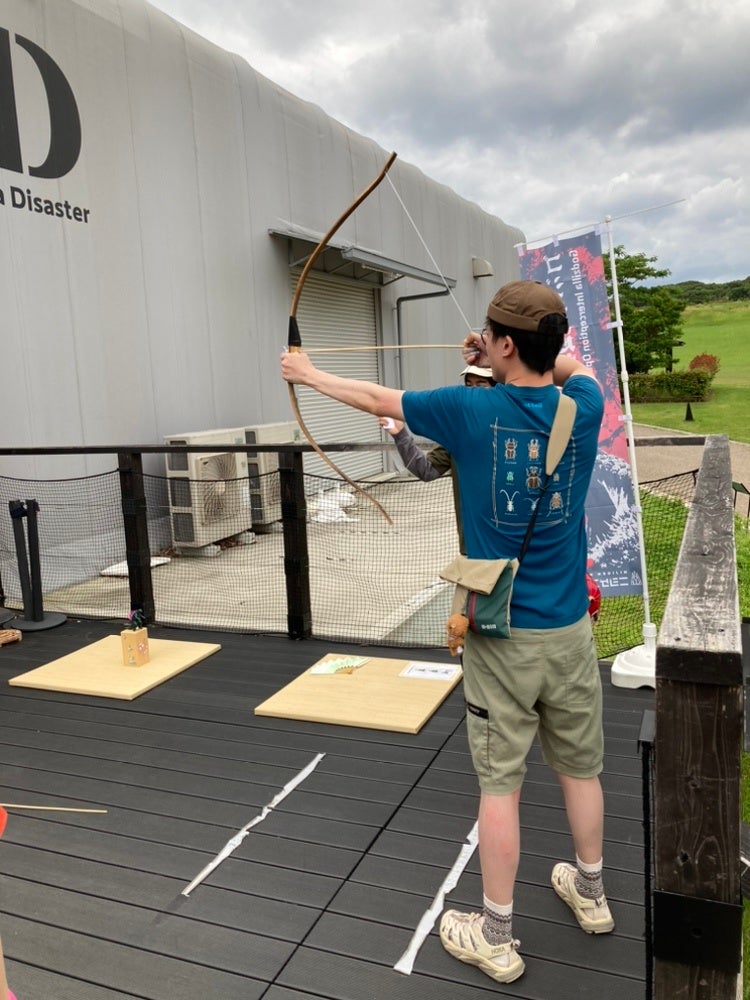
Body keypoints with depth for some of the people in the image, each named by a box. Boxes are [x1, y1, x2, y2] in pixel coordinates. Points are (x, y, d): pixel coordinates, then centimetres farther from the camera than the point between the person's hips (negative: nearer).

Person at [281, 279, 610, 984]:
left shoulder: (472, 411, -14)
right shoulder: (583, 407, -4)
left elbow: (379, 401, 2)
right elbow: (570, 364, 22)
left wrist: (309, 375, 18)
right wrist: (501, 360, 21)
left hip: (501, 636, -4)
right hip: (569, 629, 4)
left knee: (500, 783, 7)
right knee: (580, 767, 20)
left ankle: (495, 939, 22)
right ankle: (590, 893, 42)